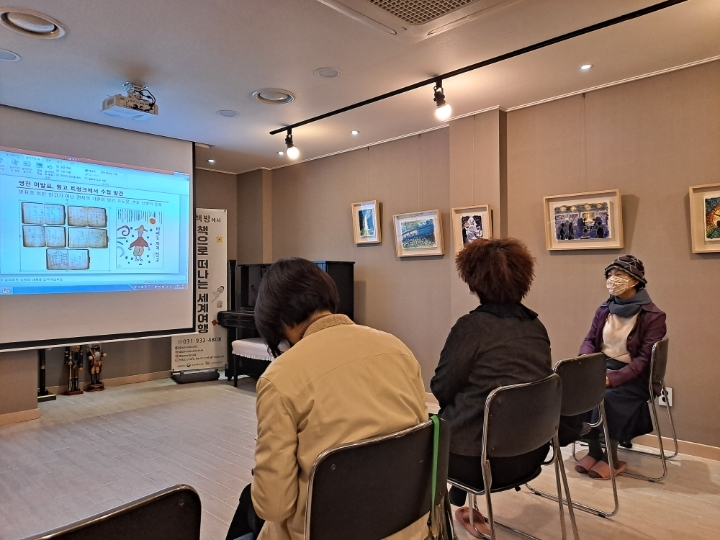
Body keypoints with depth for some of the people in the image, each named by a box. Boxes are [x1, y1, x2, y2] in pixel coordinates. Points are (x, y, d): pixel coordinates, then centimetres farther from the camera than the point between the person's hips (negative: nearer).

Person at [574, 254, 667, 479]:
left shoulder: (653, 316, -11)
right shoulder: (604, 310, 5)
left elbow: (645, 359, -16)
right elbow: (589, 340, 10)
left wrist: (613, 378, -27)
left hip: (633, 377, -5)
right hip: (601, 367, 5)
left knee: (606, 398, -30)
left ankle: (612, 458, -5)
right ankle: (594, 450, -2)